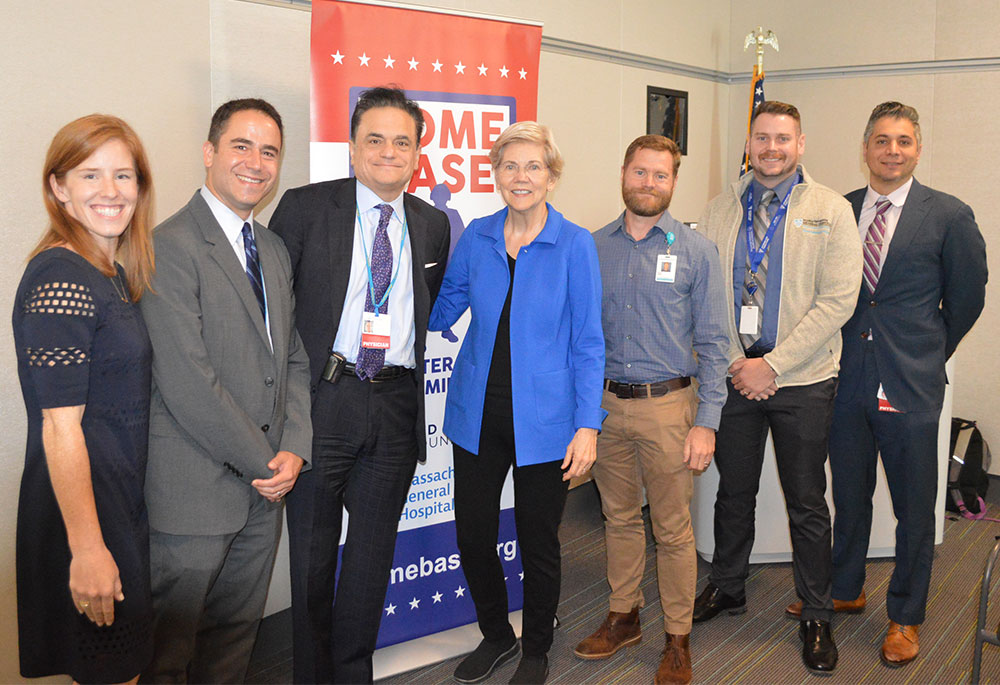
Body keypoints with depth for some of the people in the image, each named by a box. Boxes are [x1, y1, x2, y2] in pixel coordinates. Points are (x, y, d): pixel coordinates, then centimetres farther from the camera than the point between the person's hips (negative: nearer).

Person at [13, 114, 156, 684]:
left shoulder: (111, 275, 10)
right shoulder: (60, 278, -18)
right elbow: (60, 427, -21)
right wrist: (87, 547, -22)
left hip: (122, 504, 9)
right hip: (81, 507, -9)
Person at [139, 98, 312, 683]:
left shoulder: (274, 248, 13)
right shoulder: (170, 246, -13)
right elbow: (187, 382, -20)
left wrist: (294, 449, -2)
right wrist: (265, 461, -13)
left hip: (265, 483, 7)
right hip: (195, 489, -7)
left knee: (237, 635, 18)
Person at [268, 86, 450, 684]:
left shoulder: (433, 225, 10)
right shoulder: (306, 208, -1)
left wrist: (407, 361, 12)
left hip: (397, 405, 3)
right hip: (323, 399, -3)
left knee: (373, 551, 13)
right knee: (311, 552, 7)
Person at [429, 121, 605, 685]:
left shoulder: (575, 244, -8)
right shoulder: (477, 236, 3)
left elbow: (588, 343, -7)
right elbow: (440, 309, 13)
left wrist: (587, 426, -12)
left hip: (542, 421, -3)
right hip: (478, 413, 3)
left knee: (539, 544, 10)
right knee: (473, 536, 10)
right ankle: (496, 637, 37)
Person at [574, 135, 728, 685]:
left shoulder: (696, 251, -3)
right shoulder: (593, 248, 5)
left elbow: (712, 344, -4)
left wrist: (706, 424, -10)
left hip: (666, 406, -3)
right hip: (606, 405, 3)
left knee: (673, 530, 4)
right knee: (619, 517, 15)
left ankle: (678, 639, 19)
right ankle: (623, 617, 32)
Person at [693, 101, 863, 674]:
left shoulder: (831, 210, -3)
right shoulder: (721, 211, 7)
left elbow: (838, 299, -10)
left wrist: (773, 365, -14)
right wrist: (734, 363, -8)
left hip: (802, 380, -2)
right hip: (735, 374, 3)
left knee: (807, 503, 7)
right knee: (734, 492, 15)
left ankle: (817, 616, 22)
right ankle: (727, 588, 34)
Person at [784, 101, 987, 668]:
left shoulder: (950, 216, -5)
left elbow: (967, 299, 4)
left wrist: (929, 354, 9)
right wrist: (844, 350, 6)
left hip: (911, 386, -3)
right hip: (849, 381, 3)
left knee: (915, 509, 8)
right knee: (849, 495, 17)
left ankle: (906, 617, 26)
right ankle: (846, 590, 37)